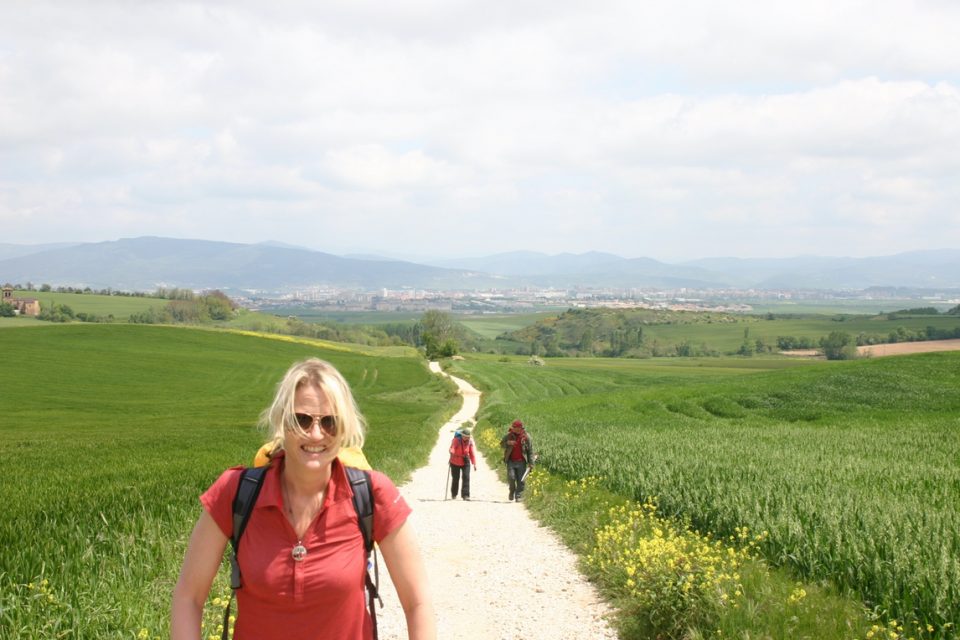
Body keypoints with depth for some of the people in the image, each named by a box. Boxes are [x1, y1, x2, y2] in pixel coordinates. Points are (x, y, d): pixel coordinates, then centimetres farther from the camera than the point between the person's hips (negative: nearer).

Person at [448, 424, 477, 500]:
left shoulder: (470, 441, -9)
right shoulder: (456, 440, -19)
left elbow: (472, 453, -5)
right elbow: (452, 448, -32)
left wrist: (474, 463, -10)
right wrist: (452, 452, -56)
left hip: (465, 462, 2)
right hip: (455, 462, -2)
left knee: (466, 477, -12)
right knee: (456, 479, 8)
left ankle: (465, 495, -11)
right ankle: (454, 494, 30)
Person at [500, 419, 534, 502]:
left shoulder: (526, 436, 0)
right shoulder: (509, 435, 4)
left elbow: (530, 451, 3)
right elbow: (501, 445, 10)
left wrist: (531, 463, -4)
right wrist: (507, 443, -13)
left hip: (521, 462, -1)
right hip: (511, 461, 1)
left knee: (521, 480, -3)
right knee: (511, 477, -12)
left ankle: (518, 496, 7)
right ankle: (512, 491, 15)